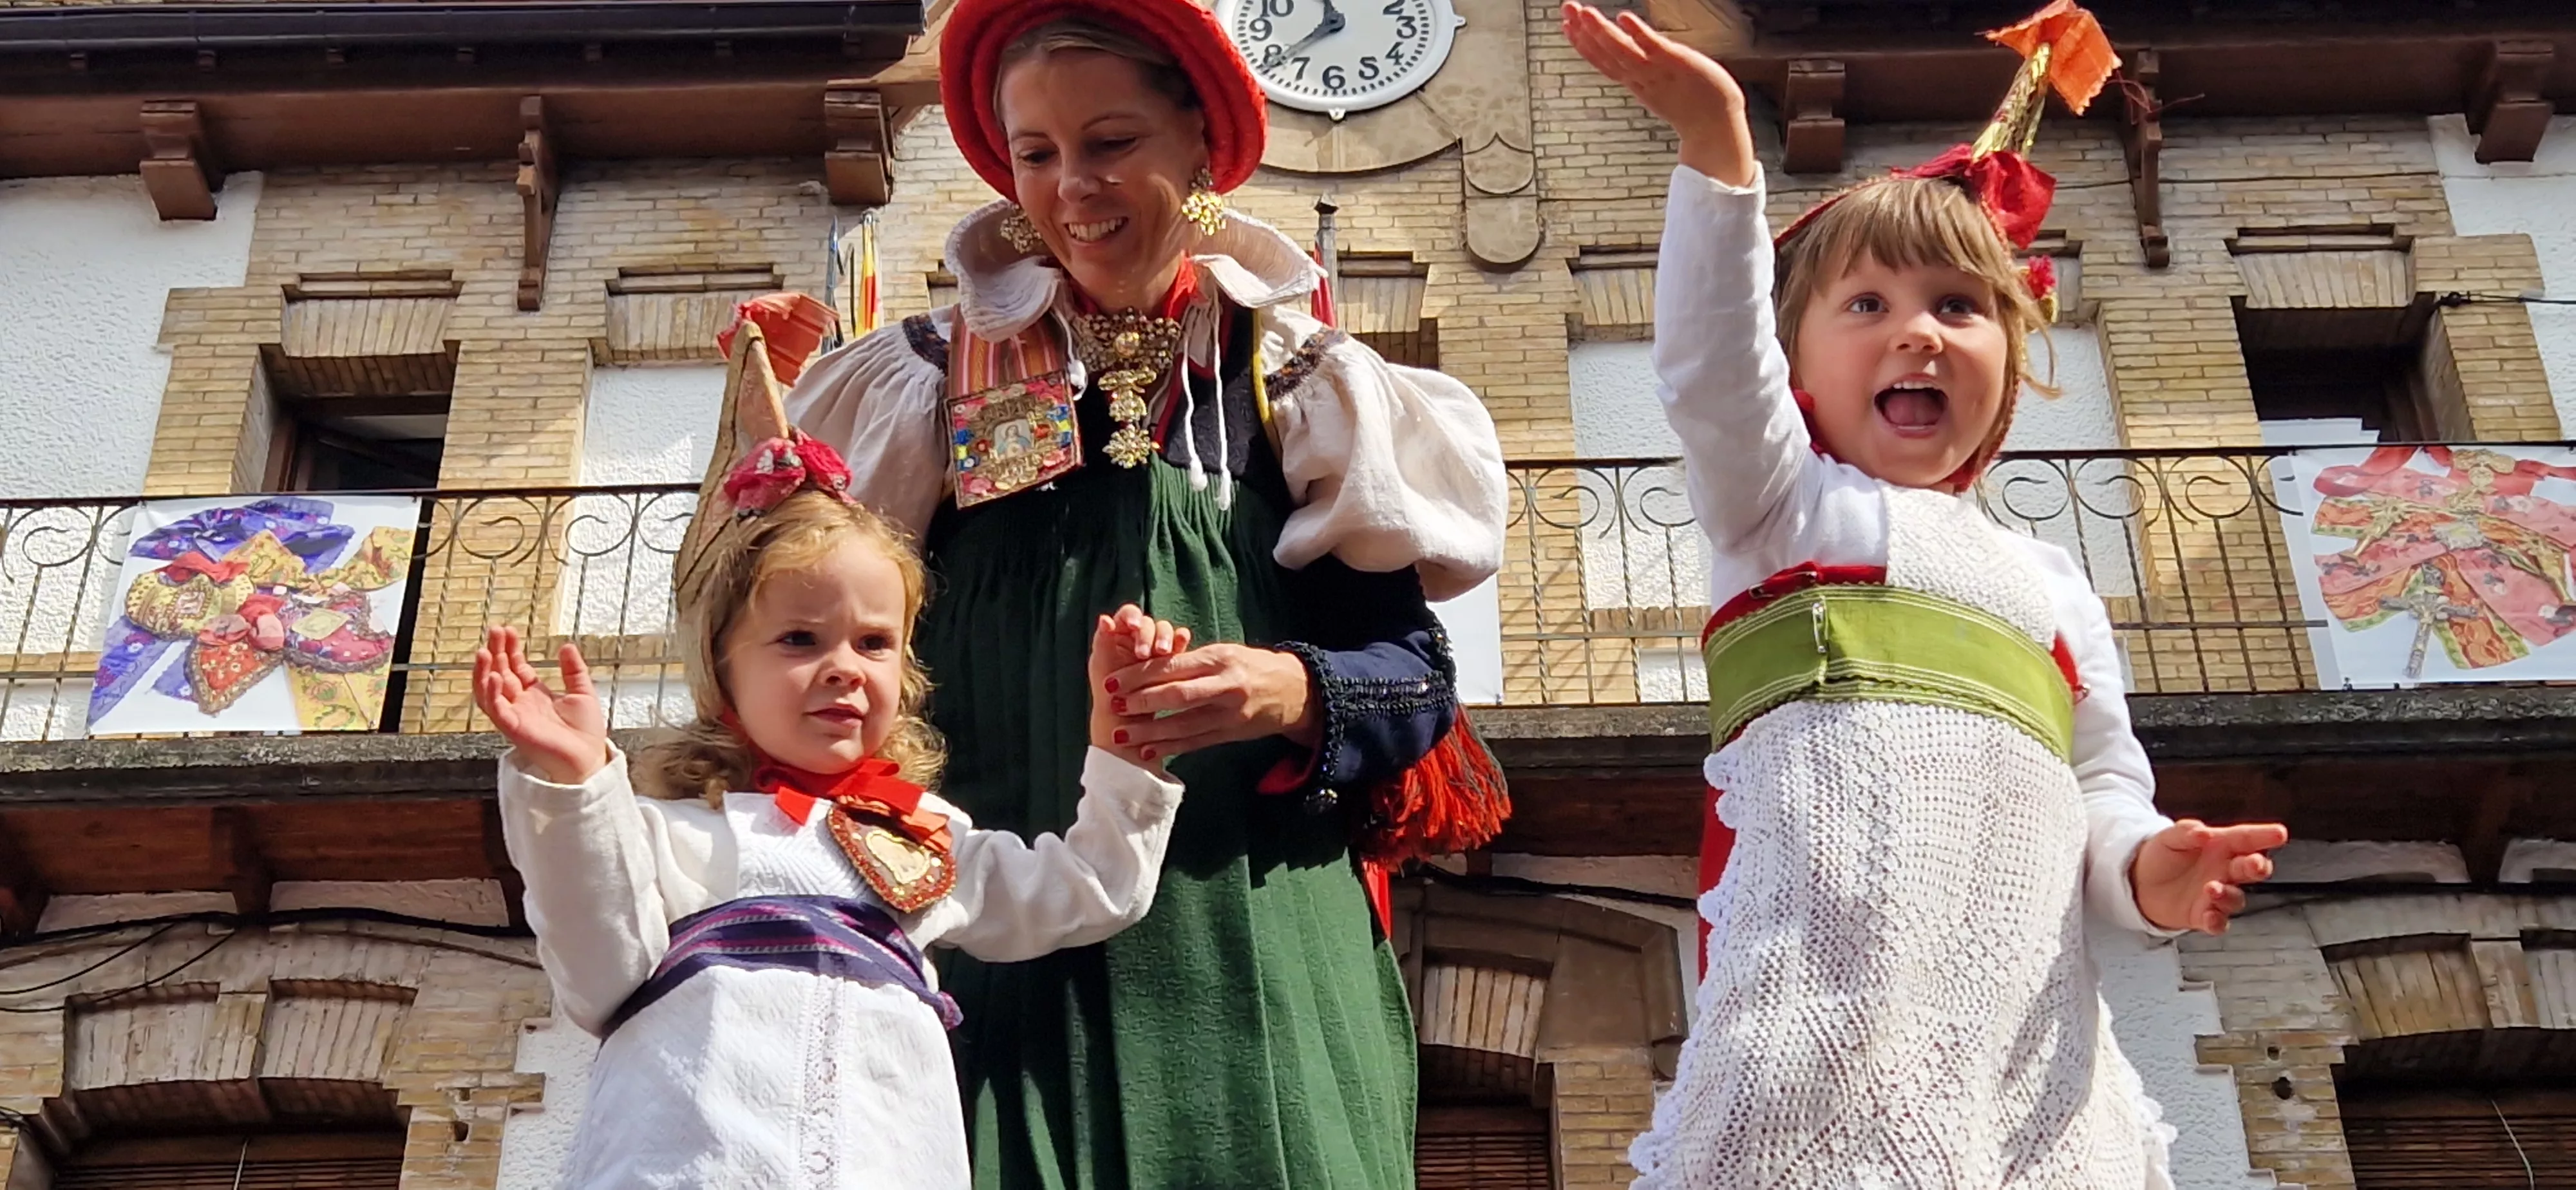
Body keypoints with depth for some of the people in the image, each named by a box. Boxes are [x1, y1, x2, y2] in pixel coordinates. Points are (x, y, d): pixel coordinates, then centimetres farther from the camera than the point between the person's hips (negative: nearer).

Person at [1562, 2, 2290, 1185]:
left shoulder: (2047, 580, 26)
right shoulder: (1782, 503, 14)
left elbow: (2104, 783, 23)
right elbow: (1712, 369, -5)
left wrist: (2144, 866, -1)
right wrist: (1716, 149, -18)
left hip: (2019, 1005, 4)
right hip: (1832, 982, -4)